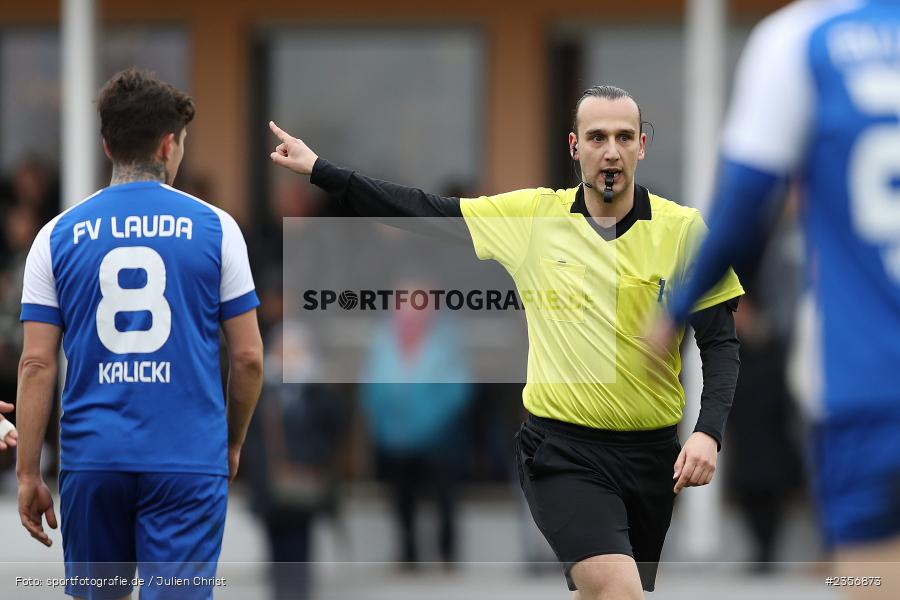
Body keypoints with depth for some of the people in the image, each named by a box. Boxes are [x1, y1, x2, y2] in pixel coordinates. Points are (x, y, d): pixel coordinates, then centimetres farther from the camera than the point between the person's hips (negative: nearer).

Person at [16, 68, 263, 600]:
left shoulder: (59, 235, 4)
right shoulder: (215, 228, 1)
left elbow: (37, 364, 0)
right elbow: (248, 357, 1)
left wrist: (28, 473, 4)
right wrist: (233, 443, 17)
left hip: (92, 457, 2)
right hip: (189, 458, -2)